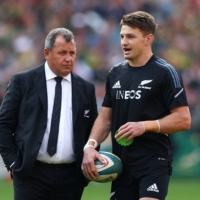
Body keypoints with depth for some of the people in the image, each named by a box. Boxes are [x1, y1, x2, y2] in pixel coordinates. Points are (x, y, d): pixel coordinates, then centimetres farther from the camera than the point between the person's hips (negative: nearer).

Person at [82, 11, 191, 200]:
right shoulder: (115, 73, 11)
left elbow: (183, 119, -8)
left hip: (154, 163, -6)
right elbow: (105, 117, 14)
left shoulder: (164, 72, -6)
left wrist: (145, 126, -19)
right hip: (121, 163, 6)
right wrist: (90, 145, -3)